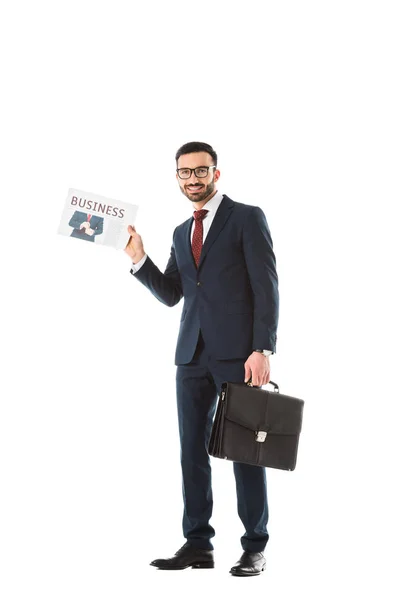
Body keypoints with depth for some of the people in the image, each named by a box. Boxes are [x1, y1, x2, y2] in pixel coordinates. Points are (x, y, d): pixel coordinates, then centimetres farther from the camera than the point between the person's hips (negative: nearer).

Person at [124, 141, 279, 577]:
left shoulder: (247, 218, -1)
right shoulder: (181, 233, 18)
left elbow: (266, 288, -8)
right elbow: (171, 295, 17)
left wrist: (262, 350, -16)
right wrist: (138, 259, 4)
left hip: (238, 352, -6)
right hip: (192, 354, 6)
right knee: (192, 450, 5)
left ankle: (254, 548, 7)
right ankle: (197, 544, 11)